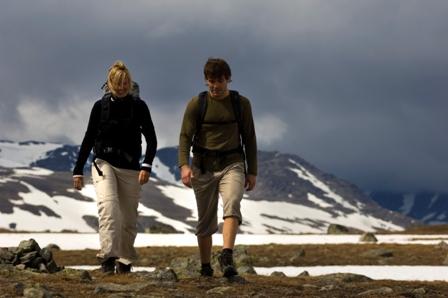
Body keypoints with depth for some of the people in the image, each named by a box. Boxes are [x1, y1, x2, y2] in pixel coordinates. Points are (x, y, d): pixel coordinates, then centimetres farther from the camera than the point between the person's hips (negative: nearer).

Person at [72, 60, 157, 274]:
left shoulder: (138, 107, 3)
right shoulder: (100, 106, 4)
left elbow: (151, 139, 2)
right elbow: (88, 139, 9)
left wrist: (147, 166, -13)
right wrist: (78, 170, 6)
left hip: (130, 168, 1)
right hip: (104, 164, -1)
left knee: (129, 218, 2)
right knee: (108, 206, -24)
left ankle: (124, 261, 15)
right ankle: (108, 257, -30)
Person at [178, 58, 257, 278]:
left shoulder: (241, 104, 6)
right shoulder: (196, 104, 2)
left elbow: (249, 139, 12)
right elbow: (185, 136, -3)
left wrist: (252, 171, 8)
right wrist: (184, 165, -19)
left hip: (232, 165, -1)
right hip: (203, 168, 1)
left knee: (232, 205, -26)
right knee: (205, 221, 6)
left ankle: (227, 256, -39)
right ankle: (205, 266, 19)